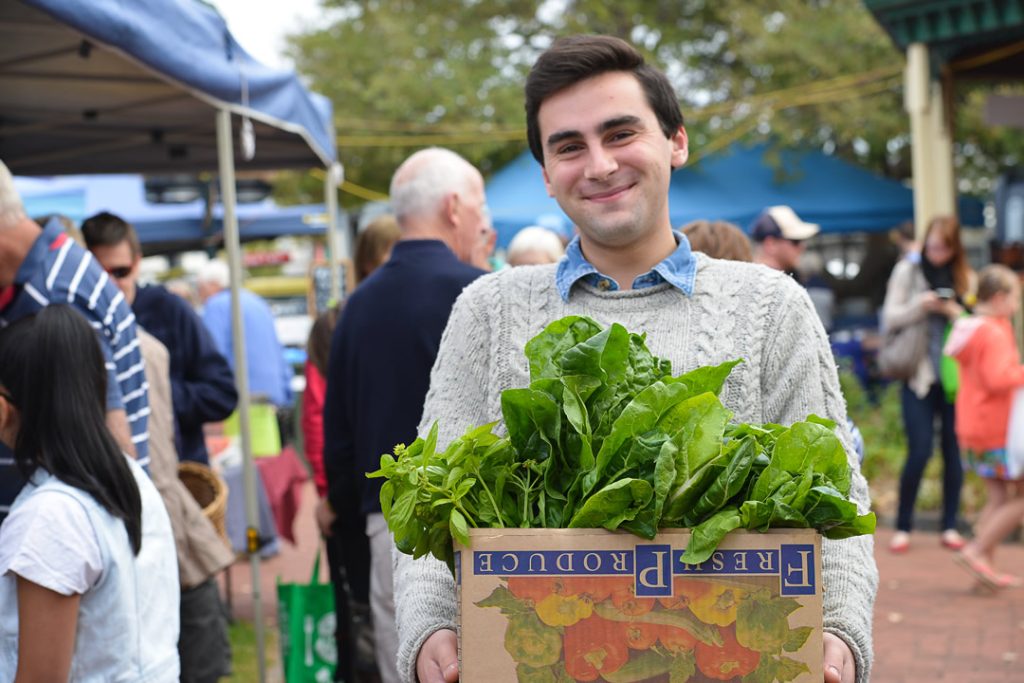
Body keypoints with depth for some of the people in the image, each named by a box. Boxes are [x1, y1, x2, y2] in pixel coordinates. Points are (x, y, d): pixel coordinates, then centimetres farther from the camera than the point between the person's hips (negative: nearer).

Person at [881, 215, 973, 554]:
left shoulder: (965, 277, 7)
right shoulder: (907, 270, 3)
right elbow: (890, 317, -1)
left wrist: (955, 312, -15)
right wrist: (919, 306, -18)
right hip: (919, 374, -2)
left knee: (954, 449, 4)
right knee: (919, 451, -7)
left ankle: (950, 526, 15)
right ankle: (903, 527, 6)